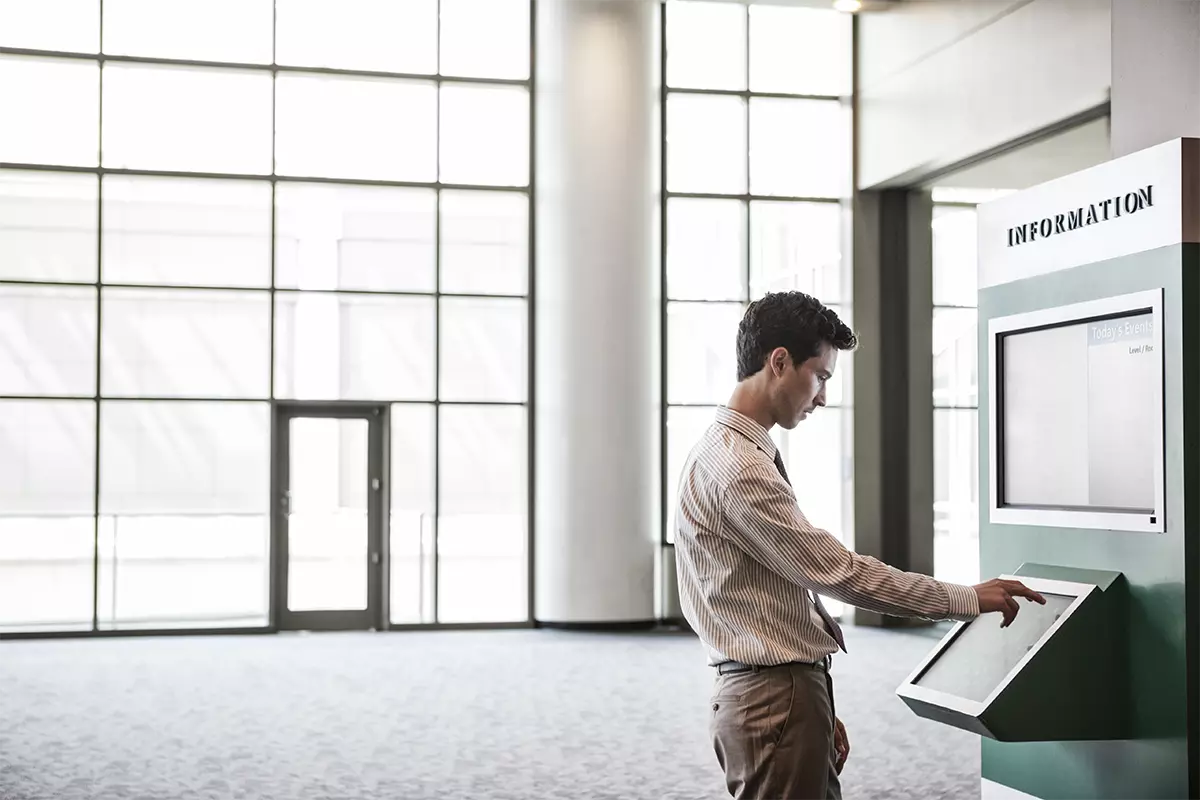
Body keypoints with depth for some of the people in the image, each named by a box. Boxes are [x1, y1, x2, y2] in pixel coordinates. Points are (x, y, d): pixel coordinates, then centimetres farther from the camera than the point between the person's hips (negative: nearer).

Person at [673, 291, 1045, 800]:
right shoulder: (737, 468, -17)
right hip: (775, 700, -10)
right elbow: (835, 571, -19)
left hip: (786, 690, 10)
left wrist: (819, 712, 19)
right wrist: (968, 599, -12)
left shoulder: (741, 454, 16)